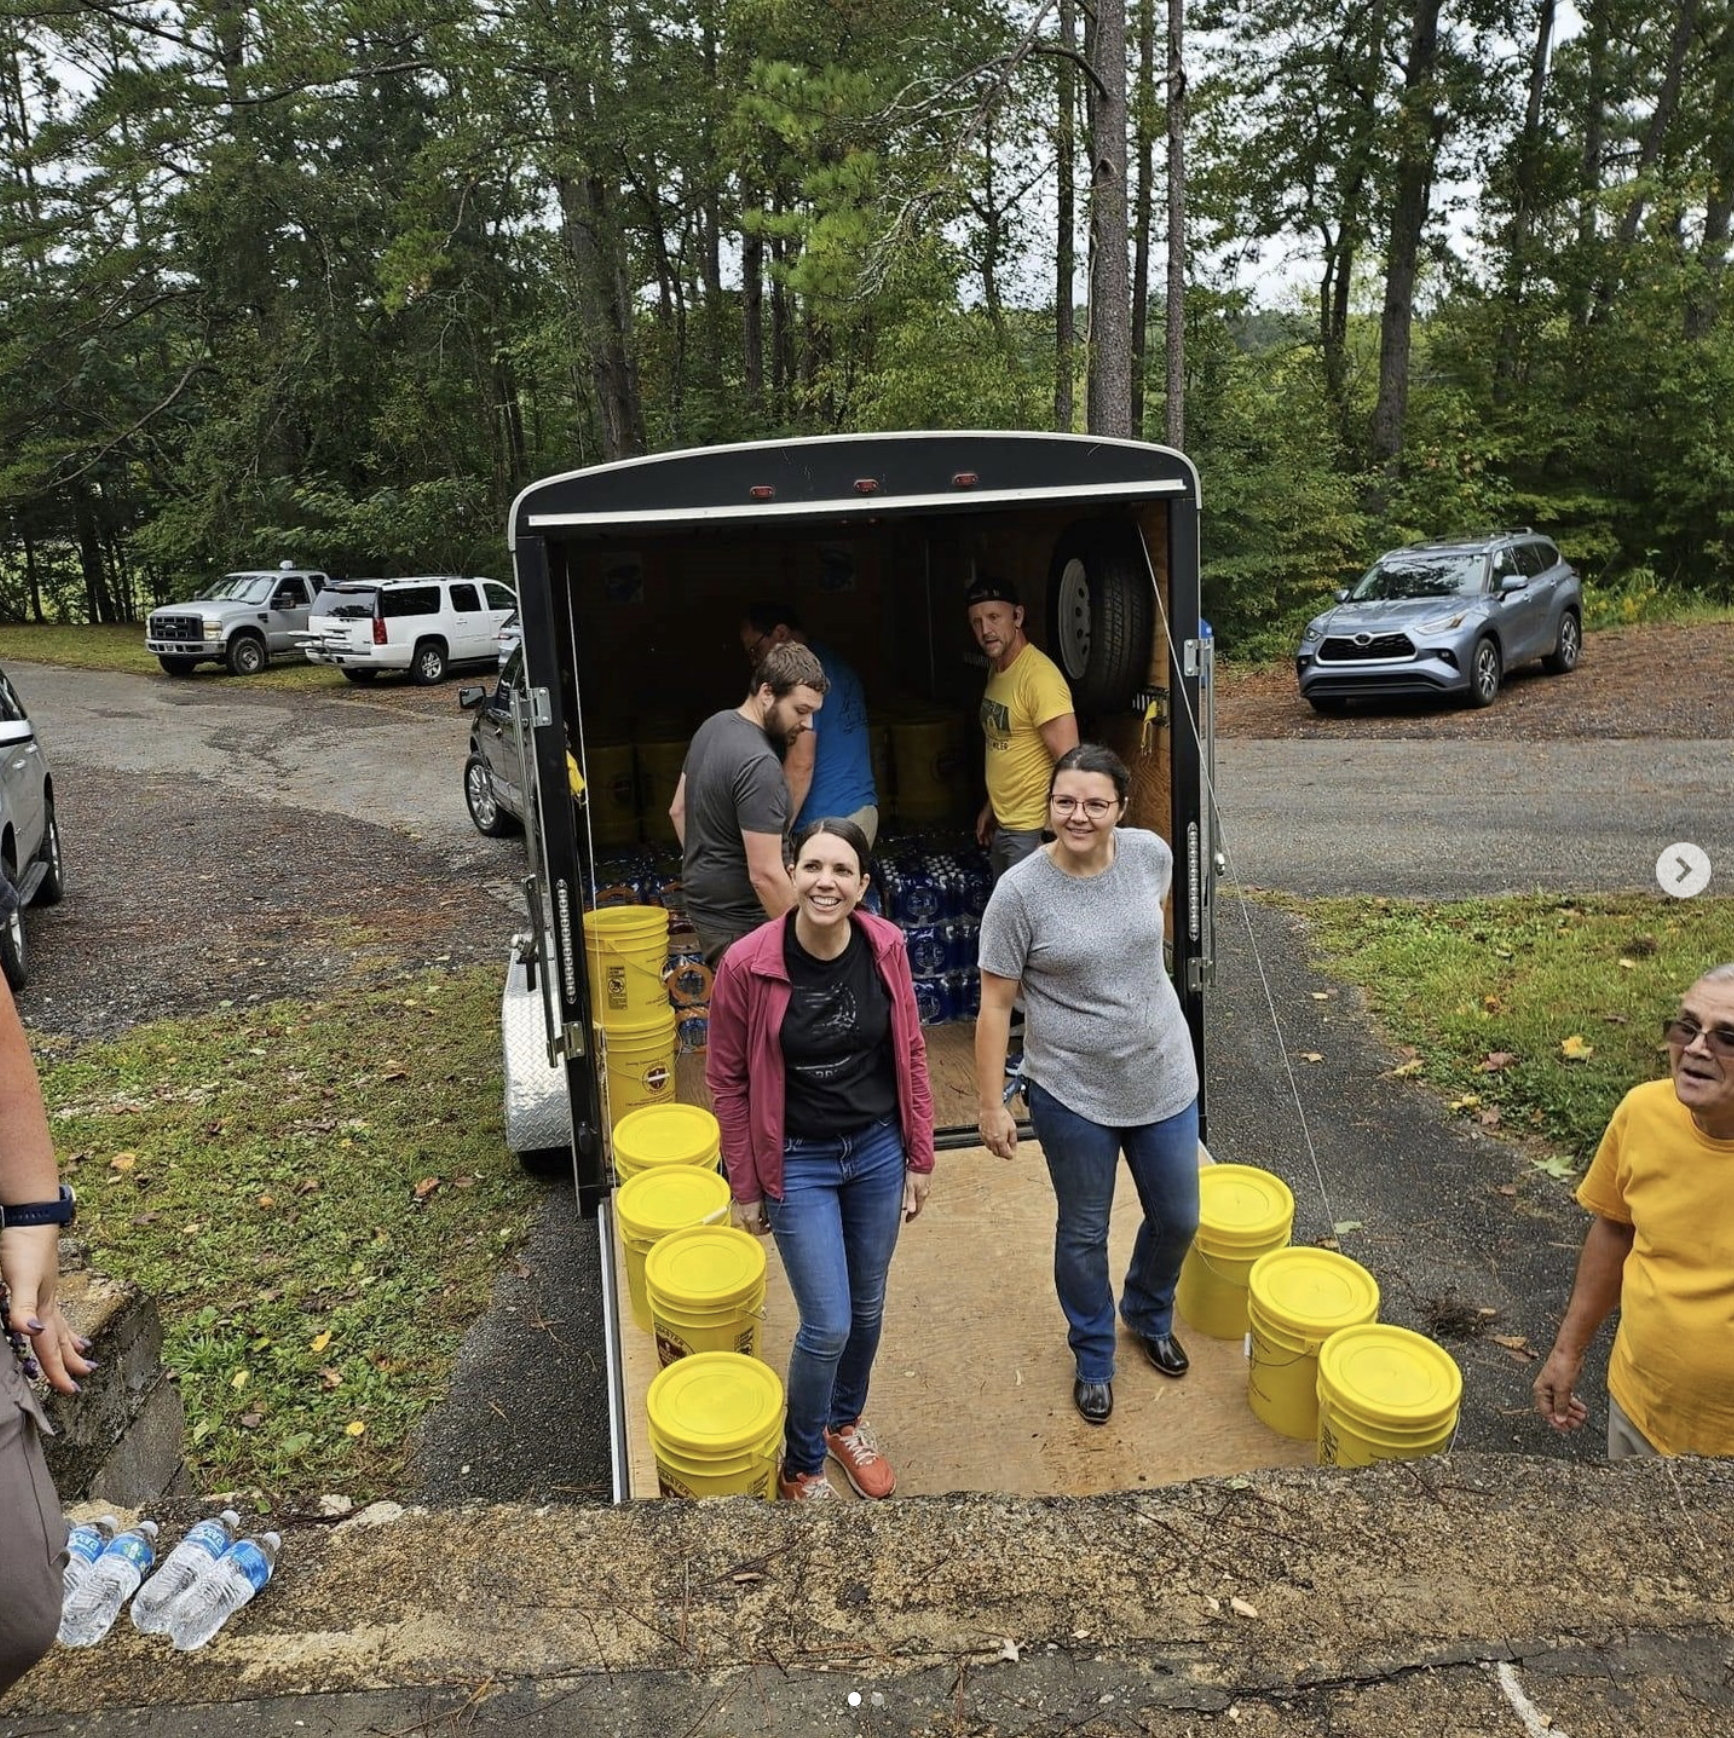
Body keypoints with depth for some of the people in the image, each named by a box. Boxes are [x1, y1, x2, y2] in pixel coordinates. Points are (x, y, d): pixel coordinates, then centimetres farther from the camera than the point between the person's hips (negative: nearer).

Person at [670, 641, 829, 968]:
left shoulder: (714, 725, 5)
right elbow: (765, 874, -27)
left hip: (702, 901, 10)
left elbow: (678, 809, 16)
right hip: (737, 923, -10)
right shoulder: (759, 764, -26)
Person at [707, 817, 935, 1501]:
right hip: (798, 1163, -3)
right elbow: (728, 1080, -9)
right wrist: (746, 1188, -4)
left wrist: (919, 1156, 4)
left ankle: (846, 1421, 48)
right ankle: (800, 1465, 28)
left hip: (878, 1151, 4)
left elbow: (911, 1053, 0)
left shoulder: (885, 947, -12)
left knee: (868, 1307, 19)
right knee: (828, 1325, 0)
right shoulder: (747, 965, -21)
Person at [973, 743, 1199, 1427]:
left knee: (1178, 1219, 20)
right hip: (1073, 1094, -4)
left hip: (1163, 1078, 4)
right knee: (1084, 1233, 14)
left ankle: (1149, 1317, 51)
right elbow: (995, 1002, -14)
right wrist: (991, 1104, -11)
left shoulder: (1151, 854, -9)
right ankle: (1094, 1359, 40)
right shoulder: (1020, 891, -20)